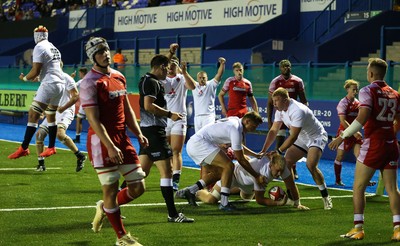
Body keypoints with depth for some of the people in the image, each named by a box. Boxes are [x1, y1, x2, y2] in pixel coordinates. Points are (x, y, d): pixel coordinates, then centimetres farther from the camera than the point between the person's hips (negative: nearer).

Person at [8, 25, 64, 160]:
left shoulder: (39, 48, -9)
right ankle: (51, 147, 23)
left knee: (33, 115, -9)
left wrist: (24, 78, 6)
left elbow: (35, 71, -13)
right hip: (60, 84, 9)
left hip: (49, 84, -9)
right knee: (51, 116, 19)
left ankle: (24, 148, -13)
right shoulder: (53, 48, 17)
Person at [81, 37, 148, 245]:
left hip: (122, 138, 8)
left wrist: (138, 134, 13)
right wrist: (110, 147, -22)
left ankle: (104, 208, 32)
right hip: (102, 141, -8)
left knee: (138, 187, 7)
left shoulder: (119, 77, 12)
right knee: (111, 189, 0)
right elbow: (94, 120, -17)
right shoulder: (90, 83, -12)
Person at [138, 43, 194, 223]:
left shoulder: (148, 80, 17)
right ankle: (173, 214, -9)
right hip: (154, 129, -11)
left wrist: (170, 53, 39)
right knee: (166, 171, -9)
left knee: (142, 171, 12)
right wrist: (170, 114, -19)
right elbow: (149, 105, -26)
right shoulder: (152, 82, -13)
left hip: (148, 130, 11)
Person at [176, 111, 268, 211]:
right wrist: (257, 176, -3)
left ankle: (189, 191, 11)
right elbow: (241, 159, -10)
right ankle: (224, 203, -16)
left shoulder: (235, 121, 15)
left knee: (219, 172, 15)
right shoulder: (236, 129, -14)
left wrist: (257, 155, 33)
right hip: (200, 143, -11)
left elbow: (239, 147, 35)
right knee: (228, 166, -14)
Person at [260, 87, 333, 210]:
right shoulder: (280, 110, -4)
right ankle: (292, 197, 7)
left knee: (311, 165, -26)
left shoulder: (297, 111, -32)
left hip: (317, 137, -9)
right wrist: (263, 151, -8)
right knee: (286, 162, -4)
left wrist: (278, 151, -31)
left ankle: (326, 198, -12)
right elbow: (273, 131, -1)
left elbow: (293, 137, -33)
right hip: (302, 139, 9)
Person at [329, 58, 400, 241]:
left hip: (373, 144, -6)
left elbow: (363, 117, -20)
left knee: (358, 187, 4)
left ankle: (358, 228, 1)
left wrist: (342, 137, -17)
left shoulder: (368, 91, -7)